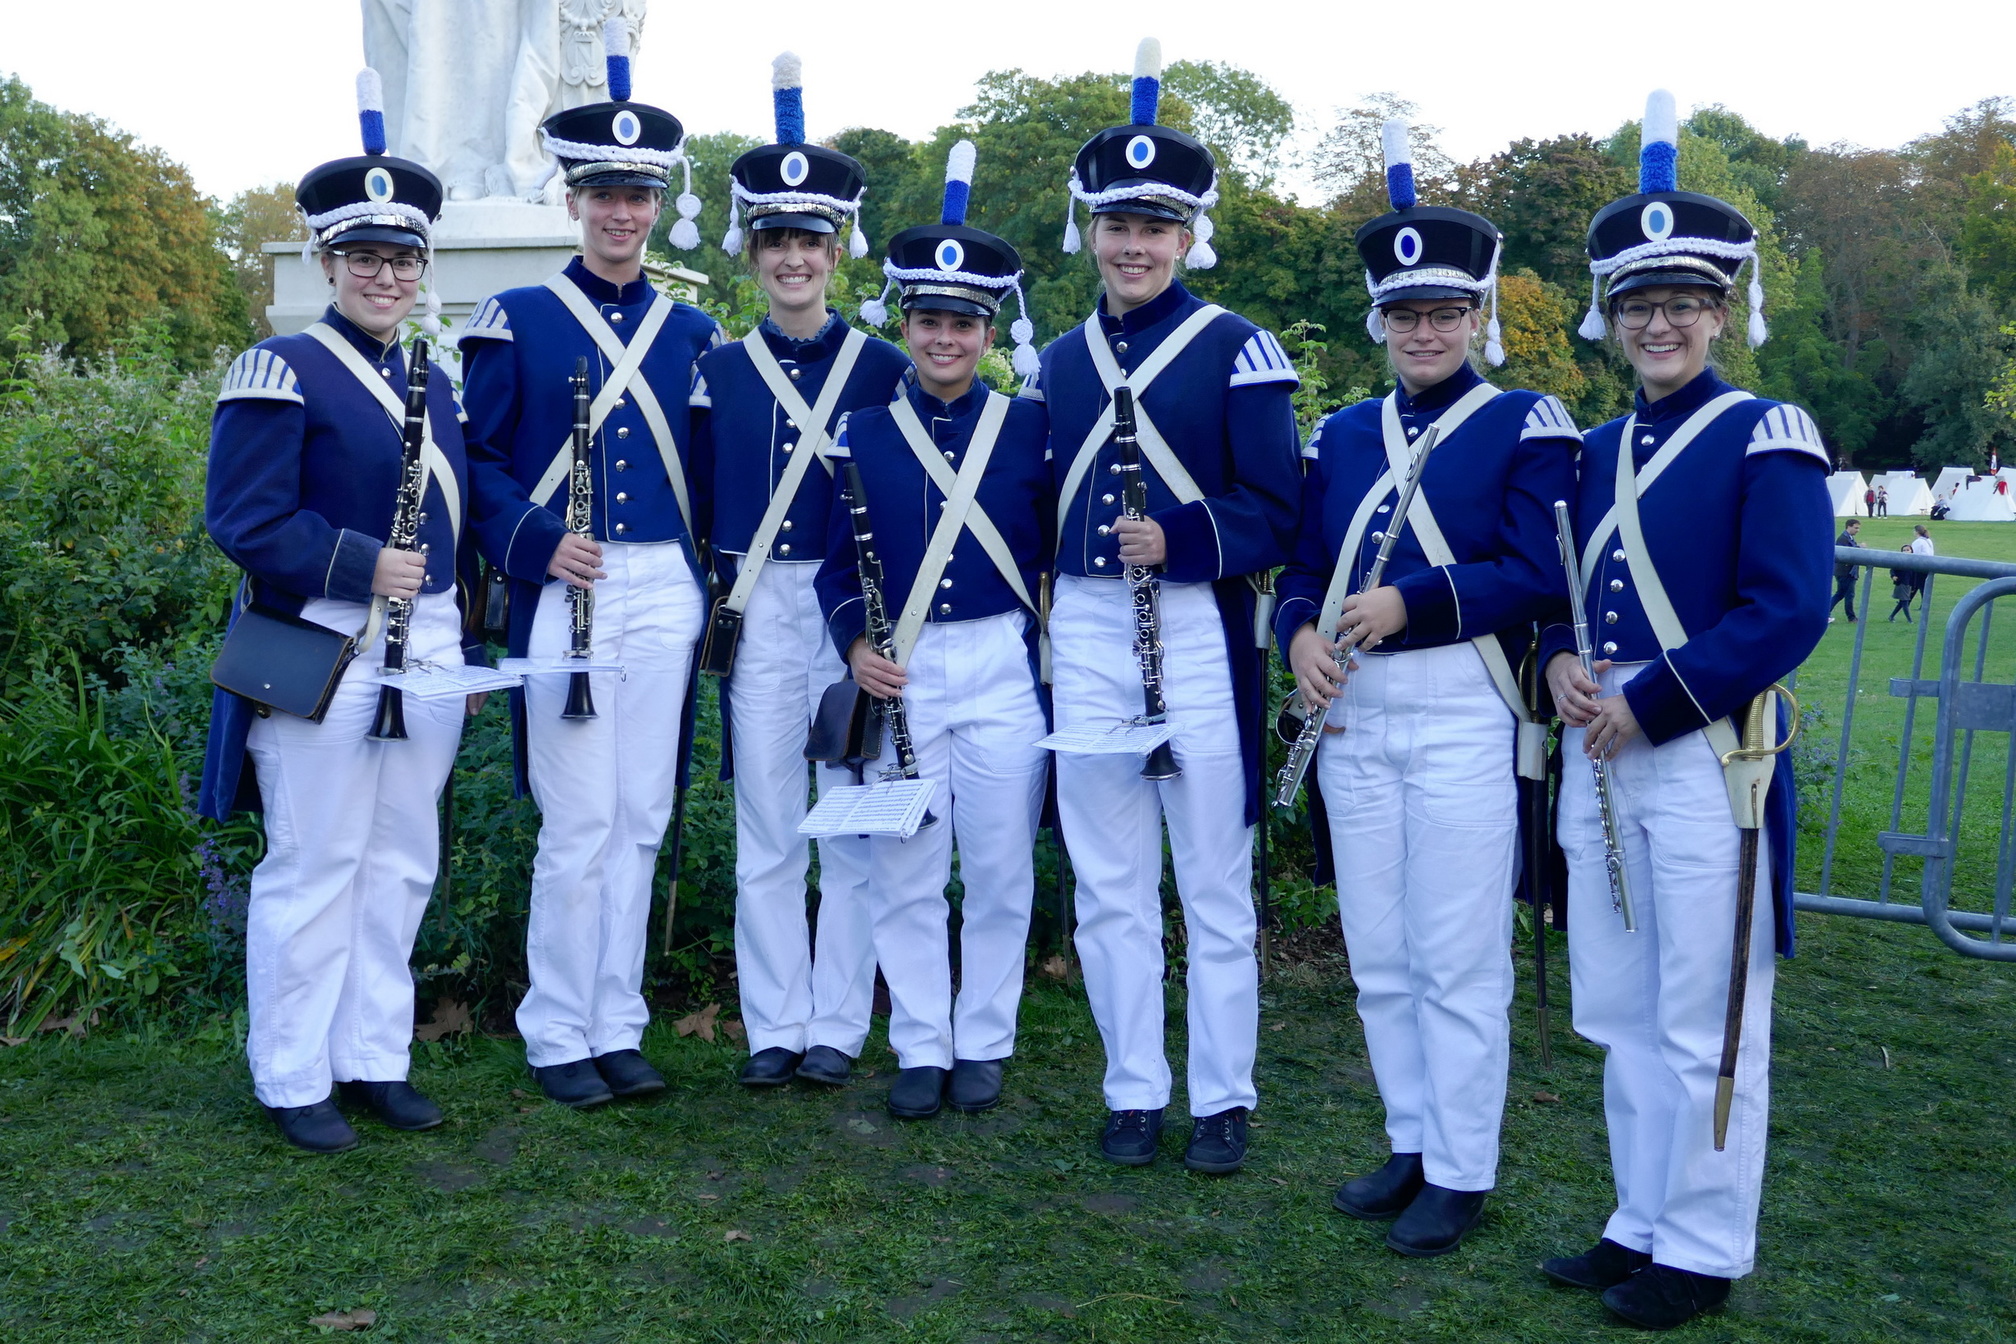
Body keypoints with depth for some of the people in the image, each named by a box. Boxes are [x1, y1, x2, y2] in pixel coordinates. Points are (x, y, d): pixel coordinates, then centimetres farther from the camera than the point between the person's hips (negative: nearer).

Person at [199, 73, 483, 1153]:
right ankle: (293, 1081, 15)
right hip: (325, 651, -7)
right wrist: (360, 563, -22)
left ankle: (374, 1058, 25)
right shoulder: (281, 372, -6)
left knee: (401, 863, 12)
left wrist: (467, 647, 17)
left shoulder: (433, 383, 16)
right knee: (314, 870, 1)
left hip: (427, 650, 7)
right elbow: (243, 518, -14)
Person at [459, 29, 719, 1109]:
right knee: (578, 828, -2)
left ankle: (617, 1027, 19)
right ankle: (558, 1037, 13)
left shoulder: (689, 329, 12)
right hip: (565, 591, -3)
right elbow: (476, 456, 1)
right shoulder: (519, 320, 3)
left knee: (641, 819, 7)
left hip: (665, 592, 3)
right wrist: (535, 542, -14)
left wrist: (710, 578, 5)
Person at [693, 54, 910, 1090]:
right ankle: (774, 1026, 18)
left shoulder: (882, 367, 2)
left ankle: (838, 1024, 16)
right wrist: (710, 606, 3)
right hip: (757, 613, 2)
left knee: (855, 827, 4)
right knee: (765, 833, 6)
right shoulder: (720, 369, 7)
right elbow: (700, 500, 10)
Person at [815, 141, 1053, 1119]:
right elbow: (838, 560, 7)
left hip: (1004, 669, -1)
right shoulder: (865, 433, 5)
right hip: (898, 674, 1)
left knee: (999, 871, 6)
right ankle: (921, 1049, 20)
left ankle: (983, 1045, 23)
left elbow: (1060, 547, 7)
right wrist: (854, 645, -8)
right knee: (905, 873, 5)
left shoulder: (1030, 427, 2)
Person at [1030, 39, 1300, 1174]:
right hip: (1085, 633, 5)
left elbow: (1277, 512, -7)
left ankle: (1224, 1098, 18)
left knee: (1214, 884, 4)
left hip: (1198, 632, -4)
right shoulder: (1060, 361, 14)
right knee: (1109, 886, 10)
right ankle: (1134, 1090, 23)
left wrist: (1181, 538, -22)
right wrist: (1037, 612, 11)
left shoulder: (1237, 349, -2)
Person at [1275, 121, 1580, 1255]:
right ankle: (1414, 1146, 29)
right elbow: (1303, 562, 13)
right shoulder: (1344, 433, 15)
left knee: (1459, 964, 1)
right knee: (1380, 959, 13)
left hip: (1464, 715, -5)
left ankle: (1463, 1175, 16)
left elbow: (1540, 574, -11)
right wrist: (1301, 634, -8)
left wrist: (1411, 603, -21)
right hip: (1354, 716, 6)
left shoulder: (1527, 427, -1)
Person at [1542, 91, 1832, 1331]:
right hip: (1599, 756, 7)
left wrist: (1650, 705, -17)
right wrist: (1562, 665, -3)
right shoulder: (1599, 451, 14)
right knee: (1623, 1018, 14)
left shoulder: (1766, 439, -6)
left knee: (1705, 1027, 3)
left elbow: (1788, 612, -15)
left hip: (1704, 758, -7)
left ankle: (1704, 1254, 17)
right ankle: (1644, 1224, 28)